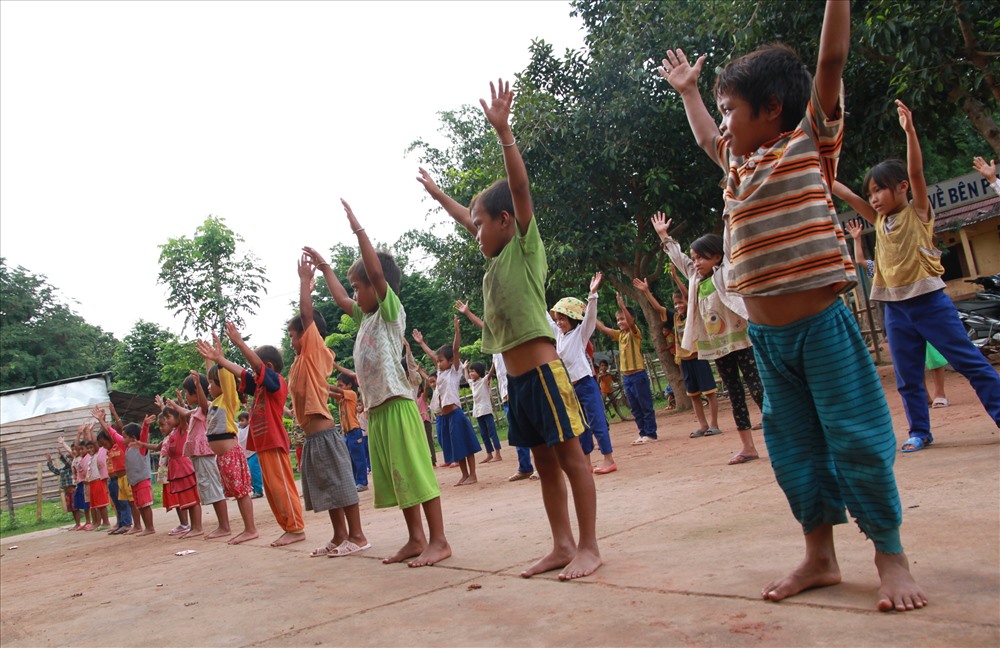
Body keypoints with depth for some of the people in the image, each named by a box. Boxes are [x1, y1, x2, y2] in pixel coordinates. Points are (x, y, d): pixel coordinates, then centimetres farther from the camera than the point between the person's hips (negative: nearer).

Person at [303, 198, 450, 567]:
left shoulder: (391, 310, -4)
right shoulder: (366, 317, 19)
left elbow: (377, 272, -18)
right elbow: (340, 299, 35)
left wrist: (358, 229, -18)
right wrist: (324, 267, 41)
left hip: (397, 403, -9)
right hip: (375, 407, 9)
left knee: (415, 471, -8)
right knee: (395, 477, 10)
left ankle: (438, 540, -5)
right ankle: (416, 539, 17)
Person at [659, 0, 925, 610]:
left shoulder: (811, 139, -1)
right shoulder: (739, 161, 15)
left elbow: (831, 60, -7)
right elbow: (706, 137, 35)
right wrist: (688, 92, 44)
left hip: (821, 322, -6)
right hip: (765, 334, 7)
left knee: (857, 438, -1)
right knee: (793, 444, 10)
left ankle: (891, 555, 14)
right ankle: (821, 555, 21)